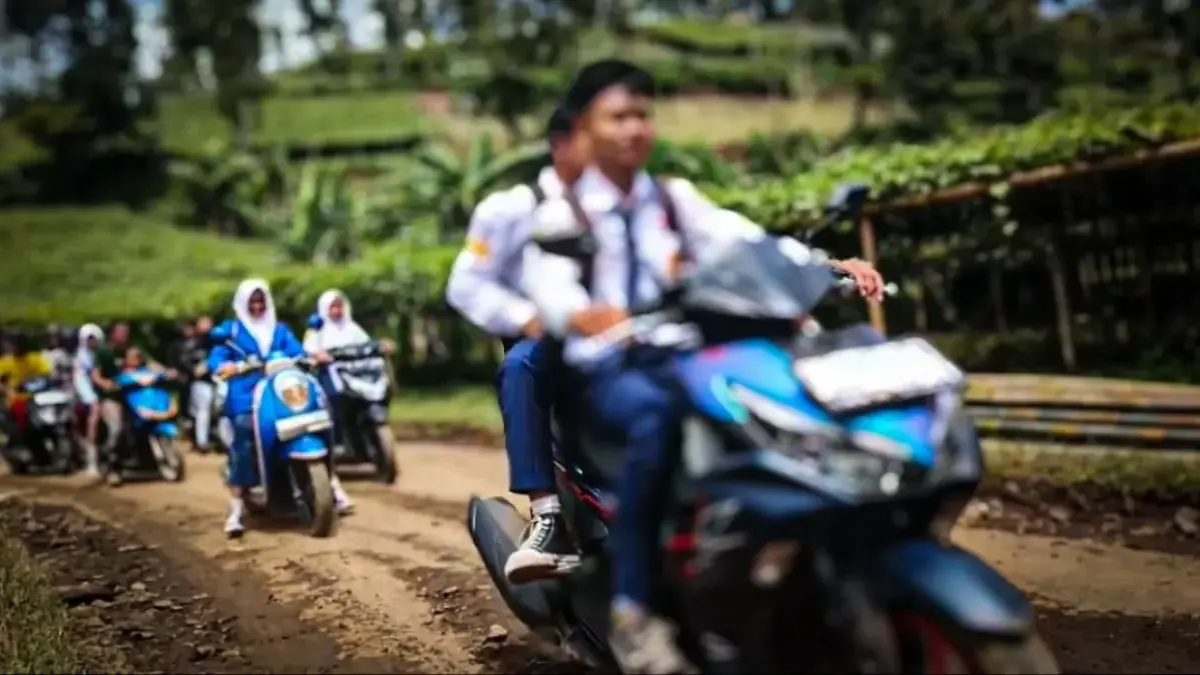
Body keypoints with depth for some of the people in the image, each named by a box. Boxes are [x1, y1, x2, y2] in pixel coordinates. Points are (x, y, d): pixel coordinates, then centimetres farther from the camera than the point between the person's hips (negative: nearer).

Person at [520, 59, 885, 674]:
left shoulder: (677, 199, 16)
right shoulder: (562, 215, 4)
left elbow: (742, 240, 1)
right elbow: (547, 283, -15)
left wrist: (829, 265, -17)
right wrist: (583, 316, -41)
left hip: (681, 356, 4)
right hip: (609, 366, -4)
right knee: (656, 418, -38)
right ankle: (632, 610, -34)